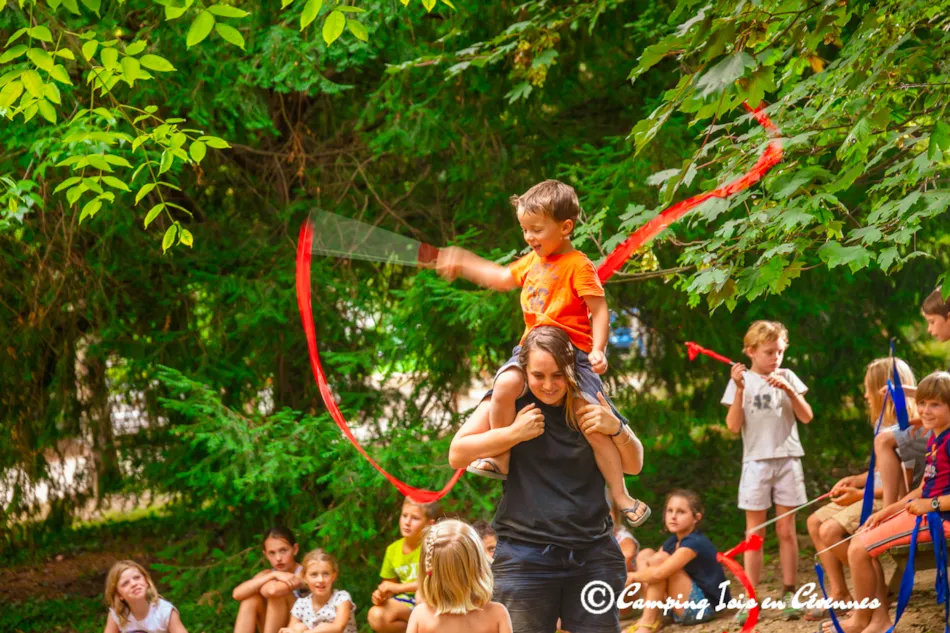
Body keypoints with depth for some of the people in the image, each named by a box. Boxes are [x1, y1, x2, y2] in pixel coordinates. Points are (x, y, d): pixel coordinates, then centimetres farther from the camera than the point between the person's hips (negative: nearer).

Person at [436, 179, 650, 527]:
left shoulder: (578, 265, -8)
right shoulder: (534, 261, 15)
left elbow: (599, 310, -10)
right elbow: (503, 278, 33)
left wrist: (598, 350, -23)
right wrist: (462, 263, 31)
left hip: (573, 352, -6)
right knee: (505, 385, -25)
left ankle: (621, 497, -1)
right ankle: (498, 460, -12)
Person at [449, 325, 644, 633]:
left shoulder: (589, 403, 8)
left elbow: (633, 465, 13)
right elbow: (457, 454, -3)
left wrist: (616, 429, -7)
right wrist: (514, 433, -13)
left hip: (593, 556, 2)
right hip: (525, 557, -2)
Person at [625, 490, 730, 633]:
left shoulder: (694, 543, -22)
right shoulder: (673, 541, 7)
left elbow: (658, 573, -32)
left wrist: (634, 576, -14)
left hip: (704, 608, -10)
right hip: (685, 605, 10)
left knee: (659, 559, -22)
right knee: (645, 555, 6)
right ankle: (653, 618, -5)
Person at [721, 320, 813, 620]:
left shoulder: (787, 377, 6)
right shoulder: (742, 380, 2)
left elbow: (806, 417, 0)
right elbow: (734, 426, -6)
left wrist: (789, 390, -13)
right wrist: (740, 390, -16)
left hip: (788, 460, 1)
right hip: (756, 461, -1)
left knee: (786, 531, 4)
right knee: (754, 533, 1)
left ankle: (789, 594, 9)